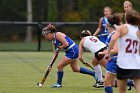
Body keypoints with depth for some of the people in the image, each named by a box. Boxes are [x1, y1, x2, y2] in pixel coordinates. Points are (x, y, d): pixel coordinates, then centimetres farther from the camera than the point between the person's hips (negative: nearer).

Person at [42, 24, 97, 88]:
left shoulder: (58, 35, -18)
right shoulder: (53, 41, 10)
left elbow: (66, 44, -23)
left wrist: (58, 48, -11)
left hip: (72, 51, -10)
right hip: (71, 52, 10)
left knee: (60, 66, -6)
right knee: (76, 69, 19)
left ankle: (59, 84, 7)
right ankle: (94, 73, 28)